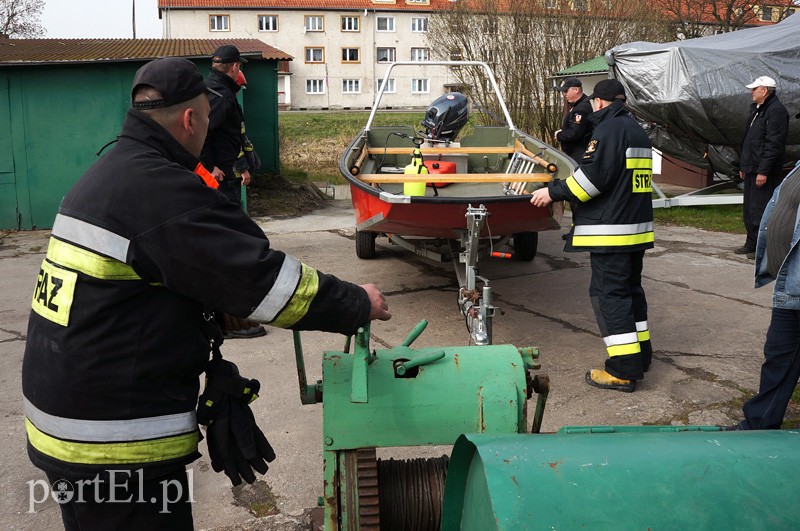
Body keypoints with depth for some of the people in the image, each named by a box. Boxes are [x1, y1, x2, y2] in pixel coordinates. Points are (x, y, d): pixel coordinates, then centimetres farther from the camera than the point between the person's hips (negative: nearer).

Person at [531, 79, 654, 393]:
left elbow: (593, 176, -21)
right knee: (631, 289, 18)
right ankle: (639, 357, 26)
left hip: (611, 231, -10)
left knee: (608, 292, -6)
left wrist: (554, 192, -12)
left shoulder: (608, 129, -12)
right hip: (637, 227, 10)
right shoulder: (637, 130, 18)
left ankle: (624, 371, -6)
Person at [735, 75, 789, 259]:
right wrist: (743, 166, 21)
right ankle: (751, 244, 24)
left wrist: (763, 171, -23)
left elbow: (774, 144, -21)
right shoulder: (756, 109, 17)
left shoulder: (776, 110, -14)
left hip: (763, 172, -10)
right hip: (751, 169, 10)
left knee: (760, 211, -8)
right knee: (749, 210, 15)